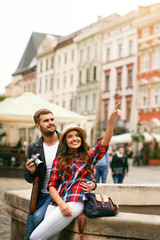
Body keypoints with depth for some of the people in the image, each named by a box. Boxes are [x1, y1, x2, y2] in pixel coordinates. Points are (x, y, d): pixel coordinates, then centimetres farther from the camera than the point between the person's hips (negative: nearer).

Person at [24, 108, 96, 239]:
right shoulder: (33, 148, 4)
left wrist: (91, 184, -21)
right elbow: (29, 179, 12)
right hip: (40, 195, 4)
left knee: (39, 217, -29)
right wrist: (31, 172, -13)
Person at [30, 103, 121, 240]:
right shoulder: (58, 161, 17)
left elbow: (104, 143, -4)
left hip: (75, 203, -4)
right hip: (55, 202, 4)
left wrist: (112, 121, -20)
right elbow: (52, 186, 11)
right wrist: (61, 203, -9)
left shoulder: (89, 156, 13)